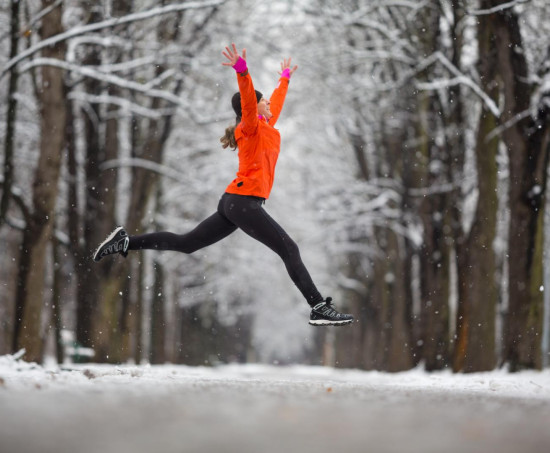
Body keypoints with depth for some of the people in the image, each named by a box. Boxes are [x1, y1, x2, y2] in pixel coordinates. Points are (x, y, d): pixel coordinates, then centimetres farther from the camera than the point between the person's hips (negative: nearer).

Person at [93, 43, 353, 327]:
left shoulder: (266, 126, 20)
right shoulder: (251, 127, -7)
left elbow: (276, 104, 40)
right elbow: (248, 103, -27)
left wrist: (284, 80, 53)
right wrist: (242, 72, -44)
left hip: (233, 202, 10)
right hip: (245, 201, -10)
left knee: (185, 244, 11)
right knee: (290, 251, -11)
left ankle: (126, 242, 9)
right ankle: (319, 308, -14)